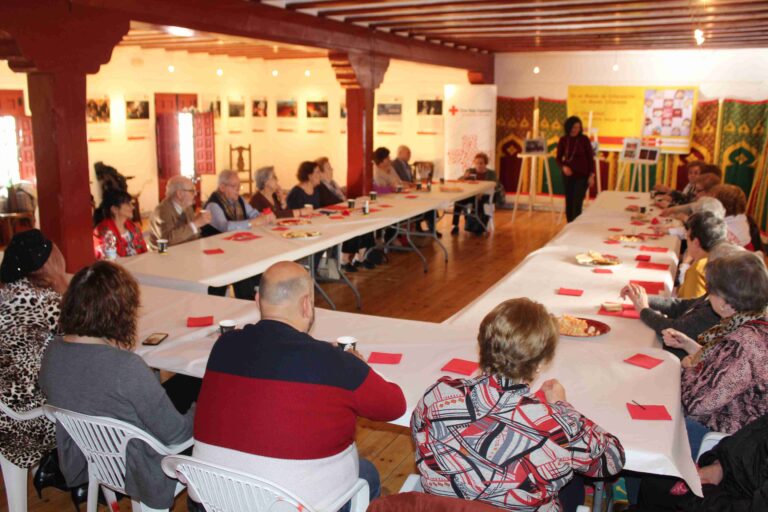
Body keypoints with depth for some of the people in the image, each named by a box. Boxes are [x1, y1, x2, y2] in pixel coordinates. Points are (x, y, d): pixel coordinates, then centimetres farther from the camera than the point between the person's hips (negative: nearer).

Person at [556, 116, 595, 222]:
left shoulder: (584, 139, -7)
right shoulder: (563, 140, -2)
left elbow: (590, 158, -3)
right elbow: (559, 158, 5)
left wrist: (591, 175, -8)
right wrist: (563, 167, -16)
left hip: (582, 175, -3)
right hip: (568, 175, 3)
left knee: (577, 203, -11)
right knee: (569, 203, 8)